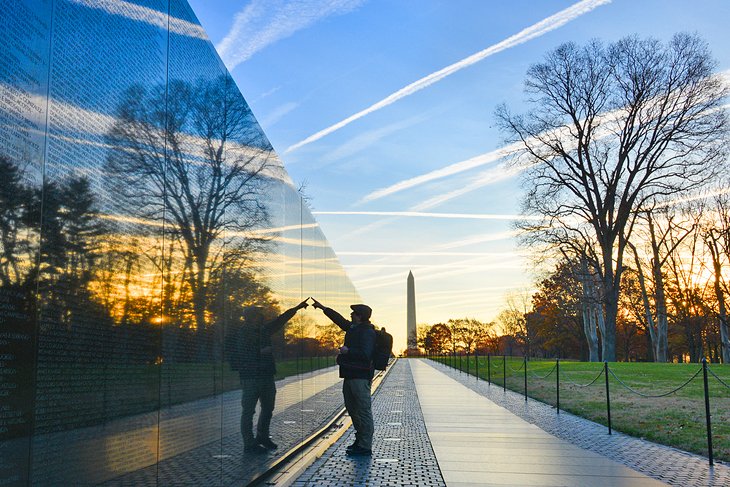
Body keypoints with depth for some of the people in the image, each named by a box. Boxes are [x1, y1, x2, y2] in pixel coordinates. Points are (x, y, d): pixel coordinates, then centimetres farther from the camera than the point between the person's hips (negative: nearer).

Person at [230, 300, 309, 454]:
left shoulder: (263, 331, 9)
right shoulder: (240, 335, -11)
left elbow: (281, 319, 18)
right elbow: (236, 360, -18)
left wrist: (297, 308, 22)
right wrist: (259, 353, -21)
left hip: (267, 377, 8)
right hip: (250, 378, -8)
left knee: (268, 408, 17)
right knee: (248, 411, -1)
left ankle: (262, 437, 33)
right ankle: (249, 443, 6)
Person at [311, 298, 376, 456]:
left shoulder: (367, 332, -15)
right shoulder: (354, 328, 14)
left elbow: (365, 354, -26)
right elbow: (339, 319, 28)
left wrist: (348, 351, -18)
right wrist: (323, 308, 30)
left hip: (360, 377, -11)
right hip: (350, 375, 11)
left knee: (363, 411, -7)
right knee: (352, 408, 17)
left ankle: (365, 447, -5)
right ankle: (360, 439, 28)